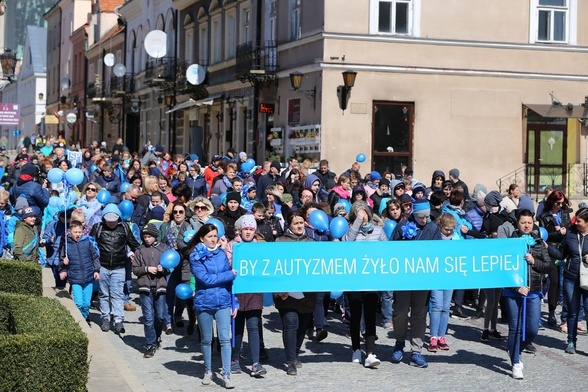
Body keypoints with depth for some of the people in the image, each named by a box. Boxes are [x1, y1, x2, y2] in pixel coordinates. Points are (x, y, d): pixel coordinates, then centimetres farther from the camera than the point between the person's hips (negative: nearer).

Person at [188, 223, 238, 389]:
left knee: (225, 339, -7)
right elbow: (206, 279, -15)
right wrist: (230, 274, -12)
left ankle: (226, 375, -5)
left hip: (223, 302, 1)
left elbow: (231, 280, 5)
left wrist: (234, 303, 1)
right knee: (206, 340, 12)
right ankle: (208, 371, 28)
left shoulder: (222, 254, 5)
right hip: (204, 303, -1)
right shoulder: (196, 257, -4)